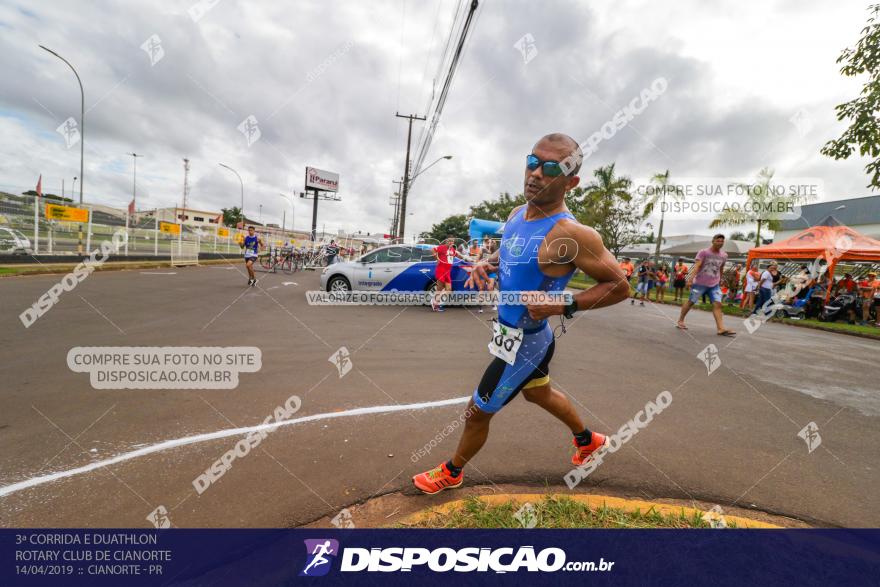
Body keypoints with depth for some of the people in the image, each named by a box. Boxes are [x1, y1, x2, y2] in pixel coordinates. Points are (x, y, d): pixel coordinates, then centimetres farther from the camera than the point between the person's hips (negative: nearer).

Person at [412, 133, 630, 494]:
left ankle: (451, 473, 39)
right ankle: (587, 440, 58)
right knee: (540, 394, 32)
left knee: (477, 412, 10)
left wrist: (563, 306, -30)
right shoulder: (517, 214, -2)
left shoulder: (570, 234, -27)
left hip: (522, 343, -8)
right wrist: (486, 264, -4)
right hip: (521, 333, 9)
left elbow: (620, 286, -19)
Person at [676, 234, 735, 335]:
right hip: (700, 283, -4)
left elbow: (721, 269, 22)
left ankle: (721, 329, -15)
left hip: (715, 285, 4)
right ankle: (680, 321, 20)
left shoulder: (724, 255, 7)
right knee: (691, 301, 5)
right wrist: (691, 279, -30)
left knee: (717, 304, -9)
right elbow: (697, 266, -19)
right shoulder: (704, 252, -8)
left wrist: (720, 280, 29)